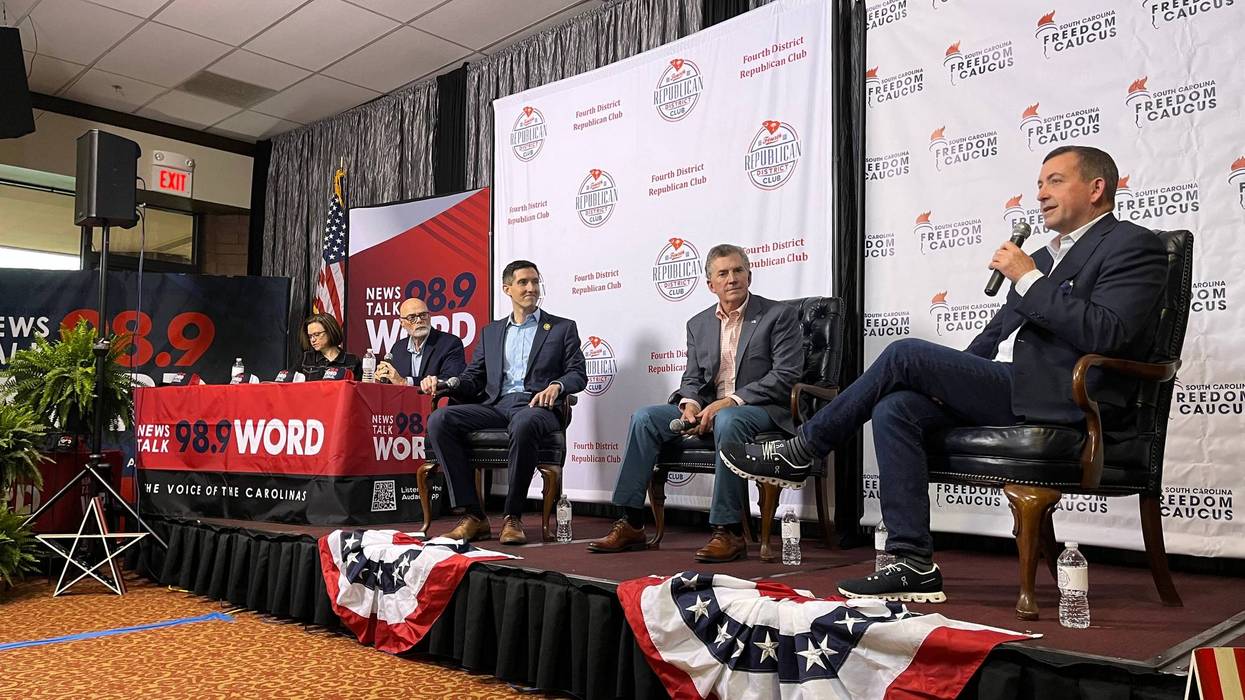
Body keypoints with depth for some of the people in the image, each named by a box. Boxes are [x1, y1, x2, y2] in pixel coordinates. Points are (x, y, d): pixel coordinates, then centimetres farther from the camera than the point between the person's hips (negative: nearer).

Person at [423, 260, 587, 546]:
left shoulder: (563, 328, 16)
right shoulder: (491, 332, 25)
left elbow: (578, 374, 6)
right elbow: (472, 380, 19)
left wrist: (556, 385, -17)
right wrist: (441, 383, -1)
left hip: (536, 405, -4)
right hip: (495, 404, 4)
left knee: (524, 424, -41)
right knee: (439, 419, -23)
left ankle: (513, 517, -26)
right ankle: (473, 516, -22)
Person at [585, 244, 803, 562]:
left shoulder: (779, 315, 0)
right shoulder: (698, 324, 16)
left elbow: (786, 375, -9)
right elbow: (692, 378, 16)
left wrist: (730, 401, -18)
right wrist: (690, 403, -10)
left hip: (761, 408, -5)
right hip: (708, 409, 5)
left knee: (728, 420, -39)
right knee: (644, 418, -15)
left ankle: (729, 532, -31)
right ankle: (631, 524, -14)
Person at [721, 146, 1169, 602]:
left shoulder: (1134, 247, 0)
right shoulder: (1043, 257, 25)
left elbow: (1105, 334, -17)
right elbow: (995, 335, 24)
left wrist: (1029, 280, -13)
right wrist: (948, 378, 6)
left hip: (1059, 401, -8)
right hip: (1014, 392, 8)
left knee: (905, 354, -17)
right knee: (894, 409, -14)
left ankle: (801, 454, -2)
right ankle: (914, 566, -13)